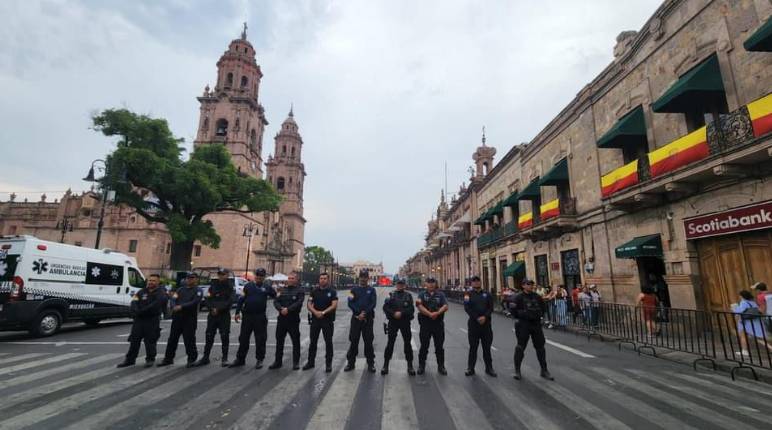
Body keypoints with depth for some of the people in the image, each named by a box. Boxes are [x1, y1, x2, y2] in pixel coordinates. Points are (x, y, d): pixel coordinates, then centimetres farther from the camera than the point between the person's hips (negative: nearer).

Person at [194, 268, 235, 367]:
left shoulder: (230, 287, -2)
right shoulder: (213, 285, 8)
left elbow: (229, 301, -11)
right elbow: (208, 299, 4)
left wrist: (218, 309, -17)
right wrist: (212, 308, -12)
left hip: (224, 315, -3)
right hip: (212, 315, 4)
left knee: (225, 337, 1)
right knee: (209, 336, 9)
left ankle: (224, 358, 11)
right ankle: (205, 357, 20)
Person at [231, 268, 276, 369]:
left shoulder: (267, 287, 2)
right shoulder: (248, 286, 5)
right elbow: (241, 299, 4)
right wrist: (237, 312, 0)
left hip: (260, 317, -2)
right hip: (247, 316, 2)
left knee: (260, 340, 5)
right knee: (243, 338, 11)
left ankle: (260, 360, 18)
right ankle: (240, 359, 26)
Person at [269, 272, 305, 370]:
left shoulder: (299, 291, -1)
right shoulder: (282, 290, 13)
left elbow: (298, 303, -15)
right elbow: (276, 301, 2)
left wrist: (288, 309, -24)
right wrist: (281, 309, -16)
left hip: (293, 319, -5)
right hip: (281, 318, 5)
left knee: (296, 341, 2)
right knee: (279, 341, 12)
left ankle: (296, 362, 13)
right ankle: (277, 361, 25)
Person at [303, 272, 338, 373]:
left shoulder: (332, 292, -2)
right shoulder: (314, 292, 6)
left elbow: (334, 305, -12)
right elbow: (309, 305, 1)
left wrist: (323, 312, -20)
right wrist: (315, 312, -17)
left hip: (328, 320, -3)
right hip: (315, 319, 3)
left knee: (328, 342, 2)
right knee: (313, 341, 11)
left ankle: (328, 363, 12)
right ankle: (310, 362, 24)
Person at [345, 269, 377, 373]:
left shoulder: (371, 290, 6)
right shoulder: (354, 289, 7)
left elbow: (373, 304, -4)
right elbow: (350, 303, -4)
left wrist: (365, 313, -15)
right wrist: (358, 313, -15)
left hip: (368, 319, -1)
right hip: (355, 318, 1)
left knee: (368, 342, 4)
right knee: (353, 341, 5)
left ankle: (371, 364, 14)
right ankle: (351, 363, 18)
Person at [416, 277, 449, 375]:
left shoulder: (440, 295, 8)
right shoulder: (422, 295, 5)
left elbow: (445, 306, -5)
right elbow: (420, 306, -10)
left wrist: (437, 313, -22)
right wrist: (430, 314, -20)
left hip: (438, 323, 1)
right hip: (425, 323, -1)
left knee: (439, 346, 8)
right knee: (424, 346, 7)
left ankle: (441, 366, 21)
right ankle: (421, 366, 19)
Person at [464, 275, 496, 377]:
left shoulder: (487, 294, 7)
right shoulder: (468, 294, 2)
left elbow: (491, 308, -1)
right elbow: (467, 308, -8)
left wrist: (485, 317, -17)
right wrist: (477, 318, -17)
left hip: (486, 324, 2)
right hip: (473, 324, -1)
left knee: (487, 347, 9)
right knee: (473, 347, 6)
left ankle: (489, 368, 22)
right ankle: (470, 368, 15)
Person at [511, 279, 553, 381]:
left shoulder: (537, 297, 9)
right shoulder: (519, 297, -6)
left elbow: (543, 307, 20)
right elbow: (514, 311, -12)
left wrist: (539, 314, 4)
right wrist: (525, 314, -17)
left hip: (536, 324, 5)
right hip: (523, 325, -5)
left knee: (540, 347, 11)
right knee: (520, 347, 0)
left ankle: (544, 370, 24)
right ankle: (517, 370, 12)